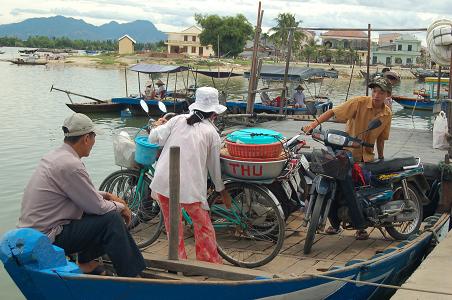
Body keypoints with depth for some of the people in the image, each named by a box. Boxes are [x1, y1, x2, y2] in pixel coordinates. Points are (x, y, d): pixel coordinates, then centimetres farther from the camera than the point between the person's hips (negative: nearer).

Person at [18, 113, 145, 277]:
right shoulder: (71, 165, -22)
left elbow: (84, 193, 21)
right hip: (47, 239, -10)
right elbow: (98, 207, -15)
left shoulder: (55, 155, 8)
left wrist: (107, 195, 12)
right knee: (112, 219, -14)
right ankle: (130, 278, -4)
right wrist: (120, 207, 2)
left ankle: (86, 262, 17)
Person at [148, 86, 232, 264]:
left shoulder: (178, 120, 10)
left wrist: (158, 125, 27)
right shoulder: (212, 133, 7)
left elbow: (154, 138, 3)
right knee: (203, 226, 14)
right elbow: (214, 166, 13)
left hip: (163, 181, 3)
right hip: (190, 186, -3)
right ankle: (212, 263, 23)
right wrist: (223, 191, 26)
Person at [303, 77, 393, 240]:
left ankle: (361, 227, 13)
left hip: (367, 156, 3)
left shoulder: (387, 114, 2)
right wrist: (314, 123, -30)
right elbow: (333, 111, -17)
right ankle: (335, 223, 13)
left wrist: (381, 159, 18)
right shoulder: (359, 102, -12)